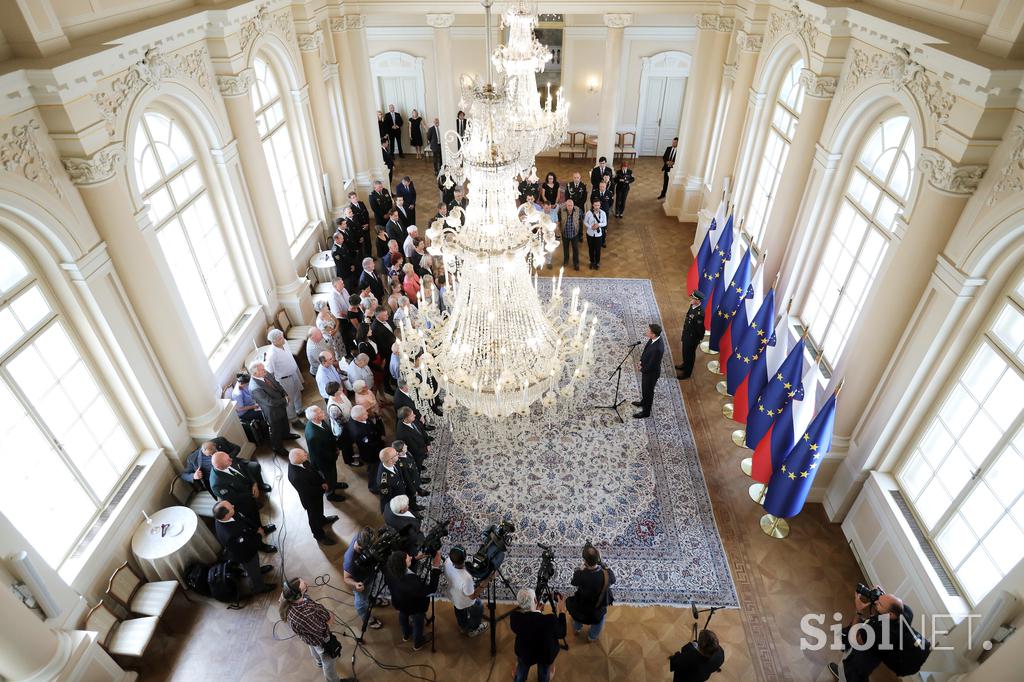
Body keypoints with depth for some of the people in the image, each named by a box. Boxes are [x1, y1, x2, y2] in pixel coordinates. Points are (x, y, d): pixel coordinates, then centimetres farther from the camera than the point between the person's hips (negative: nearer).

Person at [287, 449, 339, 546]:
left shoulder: (294, 459, -23)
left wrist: (322, 482, -11)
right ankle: (320, 536, 49)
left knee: (319, 509, 35)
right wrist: (323, 489, -14)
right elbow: (310, 492, -30)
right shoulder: (296, 477, -45)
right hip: (310, 498, -6)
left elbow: (313, 469, -5)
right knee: (314, 517, 22)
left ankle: (322, 520, 64)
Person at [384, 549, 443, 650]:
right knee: (418, 623, 29)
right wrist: (436, 567, -41)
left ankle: (405, 635, 66)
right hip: (415, 607, -5)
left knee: (403, 615, 37)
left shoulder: (390, 571, -32)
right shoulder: (412, 581, -49)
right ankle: (417, 644, 57)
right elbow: (431, 589, -37)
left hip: (399, 603, 5)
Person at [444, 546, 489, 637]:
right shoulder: (466, 578, -49)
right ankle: (472, 630, 56)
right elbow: (473, 596, -29)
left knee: (459, 610, 37)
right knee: (478, 609, 29)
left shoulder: (448, 562, -33)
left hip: (453, 596, 5)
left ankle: (462, 627, 66)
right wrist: (487, 580, -34)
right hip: (466, 602, -5)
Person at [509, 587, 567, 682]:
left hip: (524, 653, 1)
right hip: (546, 654, -1)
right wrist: (561, 611, -9)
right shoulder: (550, 619, -37)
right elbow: (561, 634, -15)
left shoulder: (514, 616, -30)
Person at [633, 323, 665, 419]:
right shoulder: (655, 338, -15)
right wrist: (641, 361, 0)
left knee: (648, 391, 16)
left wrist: (642, 369, -11)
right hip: (646, 367, 8)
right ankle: (644, 402, 57)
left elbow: (651, 366, -29)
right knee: (644, 388, 31)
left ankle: (646, 411, 40)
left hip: (651, 372, -8)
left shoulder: (657, 348, -41)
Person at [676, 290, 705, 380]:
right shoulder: (693, 306, -8)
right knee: (685, 351, 28)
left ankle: (687, 373, 34)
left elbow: (700, 329, -26)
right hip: (686, 334, 8)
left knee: (689, 354, 13)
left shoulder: (700, 313, -35)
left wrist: (698, 339, -12)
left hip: (692, 337, -8)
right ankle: (685, 365, 53)